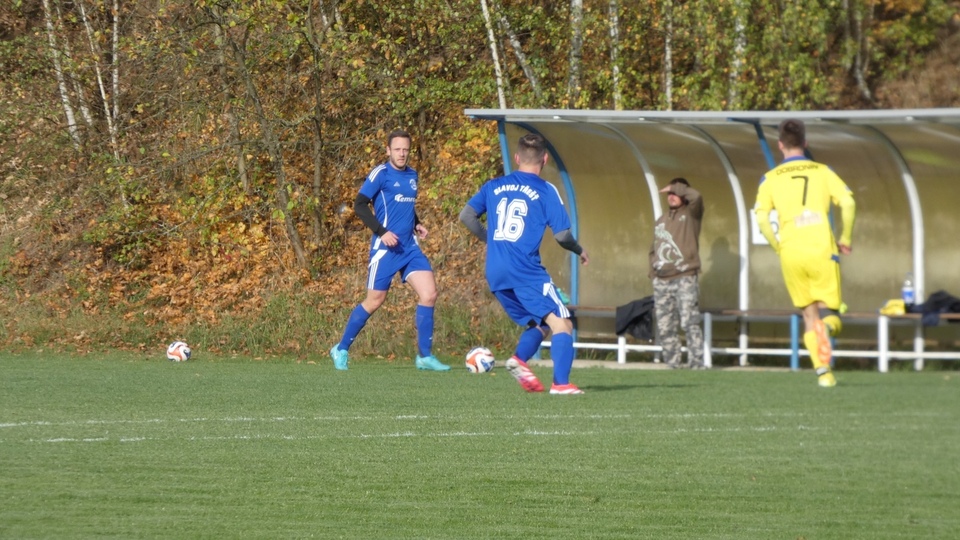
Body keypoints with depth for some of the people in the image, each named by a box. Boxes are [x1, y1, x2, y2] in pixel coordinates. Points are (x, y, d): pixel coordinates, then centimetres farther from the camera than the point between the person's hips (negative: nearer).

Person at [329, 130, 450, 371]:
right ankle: (342, 350, 15)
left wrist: (416, 224, 10)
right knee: (375, 301, -1)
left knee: (429, 294, -7)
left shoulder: (412, 175, 13)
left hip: (409, 247, 6)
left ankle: (425, 356, 0)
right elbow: (360, 205, -12)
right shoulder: (381, 174, -8)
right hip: (385, 249, -6)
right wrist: (382, 231, -20)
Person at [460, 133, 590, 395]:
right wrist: (579, 250, 17)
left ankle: (519, 358, -8)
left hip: (495, 273, 6)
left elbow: (466, 215, 14)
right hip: (525, 270, -6)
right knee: (561, 324, -5)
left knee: (538, 324, 19)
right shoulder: (545, 190, 1)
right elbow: (562, 234, -3)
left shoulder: (494, 186, 15)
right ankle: (561, 383, -22)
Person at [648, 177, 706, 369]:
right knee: (664, 328, 3)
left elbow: (695, 196, -18)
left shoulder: (690, 215, 4)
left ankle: (696, 364, -14)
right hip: (662, 281, 6)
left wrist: (675, 188, -4)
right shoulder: (661, 221, 21)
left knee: (689, 322, -14)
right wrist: (653, 273, 11)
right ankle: (672, 365, 8)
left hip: (685, 279, -6)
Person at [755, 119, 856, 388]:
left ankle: (823, 371, 3)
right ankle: (827, 324, -32)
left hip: (791, 253, 1)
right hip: (822, 251, -1)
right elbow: (848, 203, -4)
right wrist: (845, 239, 7)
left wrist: (778, 247, 8)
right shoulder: (822, 171, 8)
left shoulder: (771, 178, 8)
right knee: (829, 311, 6)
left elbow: (761, 218, -3)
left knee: (809, 315, 14)